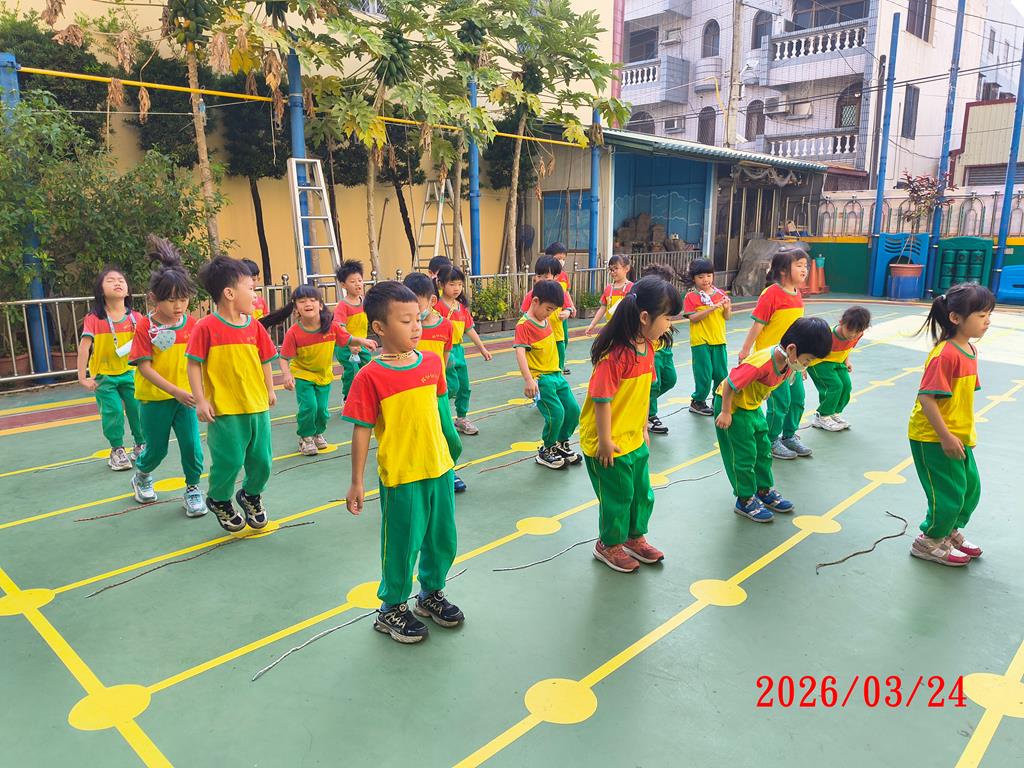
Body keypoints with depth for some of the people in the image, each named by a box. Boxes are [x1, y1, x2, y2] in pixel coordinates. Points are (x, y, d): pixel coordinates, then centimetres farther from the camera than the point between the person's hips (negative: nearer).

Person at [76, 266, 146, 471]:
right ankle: (117, 450, 17)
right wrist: (83, 377, -14)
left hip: (129, 372, 2)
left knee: (138, 409, 2)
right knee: (112, 412, -2)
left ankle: (141, 445, 23)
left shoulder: (135, 317, -4)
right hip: (103, 376, -2)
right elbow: (84, 347, -12)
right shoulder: (94, 319, -11)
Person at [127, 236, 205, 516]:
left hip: (185, 396, 2)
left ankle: (193, 489, 18)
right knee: (157, 449, 13)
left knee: (191, 444, -2)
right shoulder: (145, 327, -12)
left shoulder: (192, 324, -4)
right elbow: (144, 366, -15)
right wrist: (175, 391, -22)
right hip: (154, 398, -2)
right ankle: (141, 476, 45)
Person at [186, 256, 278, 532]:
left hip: (258, 406, 5)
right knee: (230, 461, 1)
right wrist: (200, 400, -11)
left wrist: (270, 390, 11)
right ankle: (218, 500, 31)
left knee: (262, 460, 9)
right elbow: (194, 364, -8)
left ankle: (251, 495, 38)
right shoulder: (207, 327, -10)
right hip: (225, 410, -5)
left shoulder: (254, 326, 3)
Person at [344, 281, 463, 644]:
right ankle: (391, 608, 33)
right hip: (400, 477, -5)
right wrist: (357, 482, -8)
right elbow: (361, 431, -12)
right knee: (402, 545, 10)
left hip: (439, 469, 5)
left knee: (443, 540, 19)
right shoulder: (370, 376, -16)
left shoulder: (432, 362, -1)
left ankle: (431, 593, 44)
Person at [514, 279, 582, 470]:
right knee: (556, 414, -14)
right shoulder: (524, 325, -17)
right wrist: (528, 379, -37)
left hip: (556, 374, 9)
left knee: (573, 410, 8)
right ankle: (545, 452, 10)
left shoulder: (547, 318, 7)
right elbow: (520, 352, -29)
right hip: (540, 379, -8)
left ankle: (561, 444, 31)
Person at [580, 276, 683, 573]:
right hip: (609, 444, -8)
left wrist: (644, 429, 15)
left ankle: (634, 536, 45)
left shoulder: (647, 347, 0)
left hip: (635, 440, 8)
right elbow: (602, 399, -24)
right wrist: (605, 441, -18)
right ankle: (609, 545, 33)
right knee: (618, 496, 10)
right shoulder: (615, 354, -28)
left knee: (642, 493, 21)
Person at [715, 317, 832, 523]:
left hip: (753, 406, 9)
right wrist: (725, 413, -22)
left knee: (763, 449, 15)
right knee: (744, 455, -2)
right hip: (731, 405, -9)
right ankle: (745, 501, 12)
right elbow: (729, 384, -30)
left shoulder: (788, 362, -9)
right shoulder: (762, 364, -36)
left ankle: (764, 491, 31)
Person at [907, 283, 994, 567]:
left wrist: (968, 431, 18)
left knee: (971, 488, 19)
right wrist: (945, 437, -23)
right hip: (933, 438, -9)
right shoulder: (945, 354, -24)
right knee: (949, 493, 1)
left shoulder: (970, 350, 6)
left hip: (958, 436, 9)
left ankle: (950, 532, 40)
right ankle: (929, 542, 22)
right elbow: (926, 397, -26)